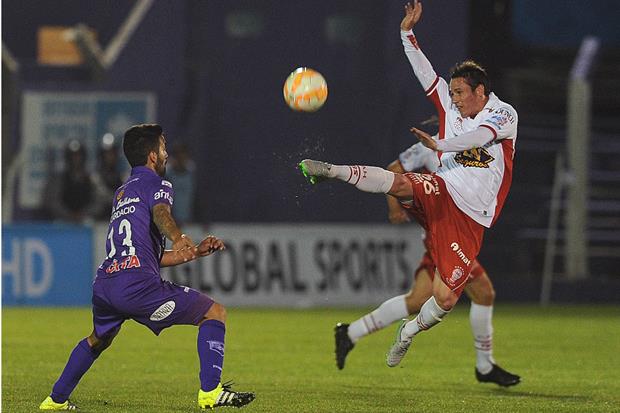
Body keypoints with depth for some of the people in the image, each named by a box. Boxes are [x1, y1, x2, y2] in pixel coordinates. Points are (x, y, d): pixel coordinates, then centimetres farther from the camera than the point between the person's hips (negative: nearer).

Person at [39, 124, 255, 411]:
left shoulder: (122, 193, 31)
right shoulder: (156, 185, 7)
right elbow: (161, 214, -19)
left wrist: (196, 252, 29)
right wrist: (179, 238, -37)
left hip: (103, 284, 8)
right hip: (136, 284, -8)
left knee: (98, 339, 37)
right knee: (215, 312, -1)